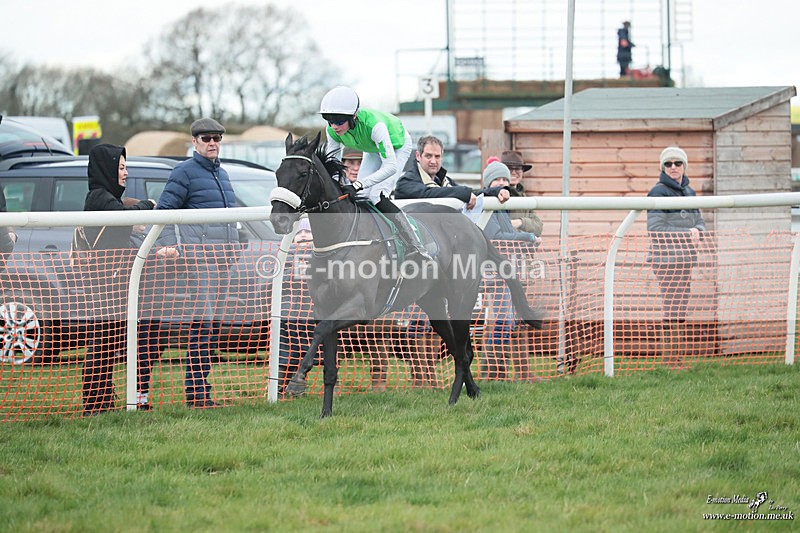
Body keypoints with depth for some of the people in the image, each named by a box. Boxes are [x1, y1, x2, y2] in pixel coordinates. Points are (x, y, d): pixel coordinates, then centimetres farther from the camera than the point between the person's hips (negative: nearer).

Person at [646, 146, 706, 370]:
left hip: (685, 257, 7)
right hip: (666, 257, -7)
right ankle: (669, 360, -9)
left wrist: (697, 231, -7)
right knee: (671, 309, -10)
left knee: (681, 310, 8)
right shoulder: (658, 192, -7)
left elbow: (699, 221, 17)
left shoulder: (689, 192, 16)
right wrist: (686, 234, -16)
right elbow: (655, 228, -14)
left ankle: (678, 358, 11)